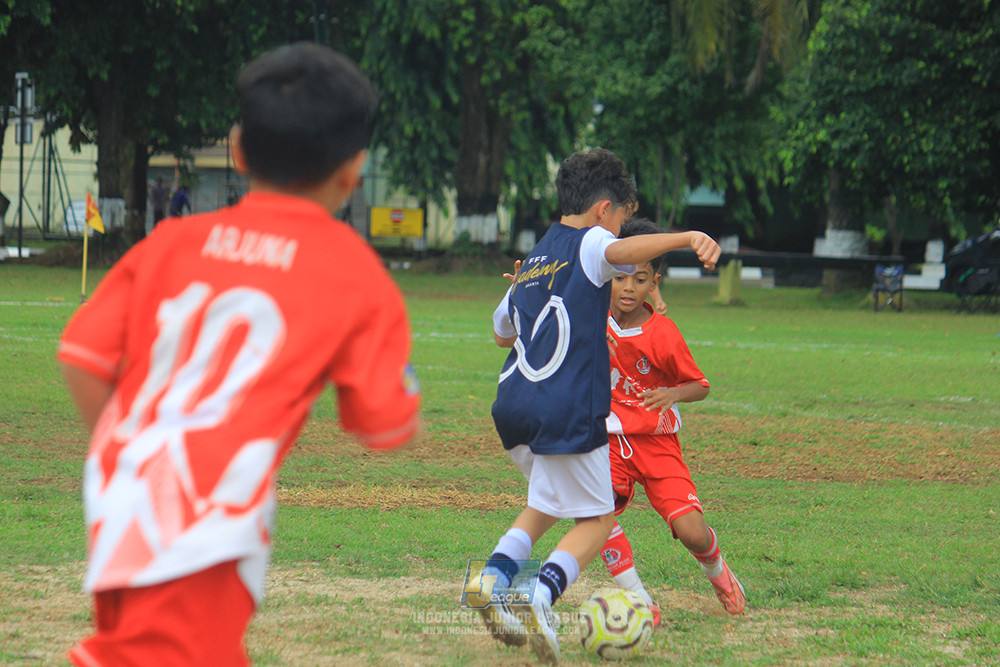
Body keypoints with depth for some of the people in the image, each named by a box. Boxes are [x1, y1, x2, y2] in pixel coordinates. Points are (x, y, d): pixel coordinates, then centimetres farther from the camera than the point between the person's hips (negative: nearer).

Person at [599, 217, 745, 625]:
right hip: (610, 440, 2)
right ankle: (639, 601, -13)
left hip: (658, 443, -2)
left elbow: (700, 386, -2)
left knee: (692, 532, -14)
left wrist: (673, 394, -25)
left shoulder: (663, 334, -13)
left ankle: (717, 571, 24)